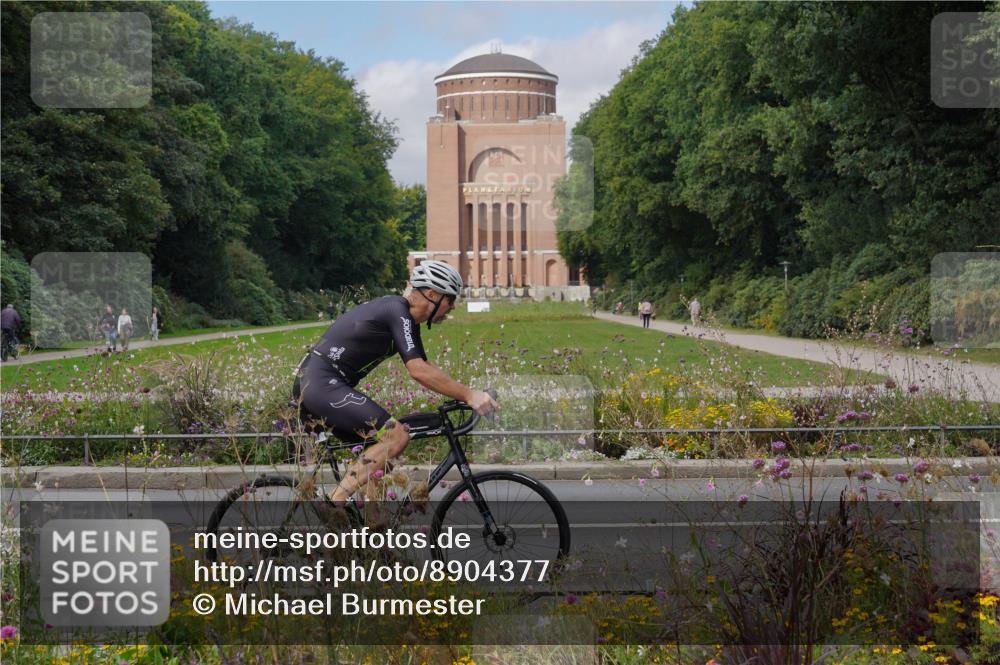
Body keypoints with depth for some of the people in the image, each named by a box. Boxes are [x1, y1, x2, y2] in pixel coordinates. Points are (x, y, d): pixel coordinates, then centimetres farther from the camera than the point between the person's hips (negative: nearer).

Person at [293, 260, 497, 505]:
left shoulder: (406, 318, 15)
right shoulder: (398, 312, -16)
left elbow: (426, 368, 20)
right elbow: (418, 371, -24)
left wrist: (466, 393, 9)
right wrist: (469, 395, -23)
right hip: (323, 384, -11)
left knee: (380, 447, 15)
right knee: (396, 436, -19)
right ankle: (335, 504, -20)